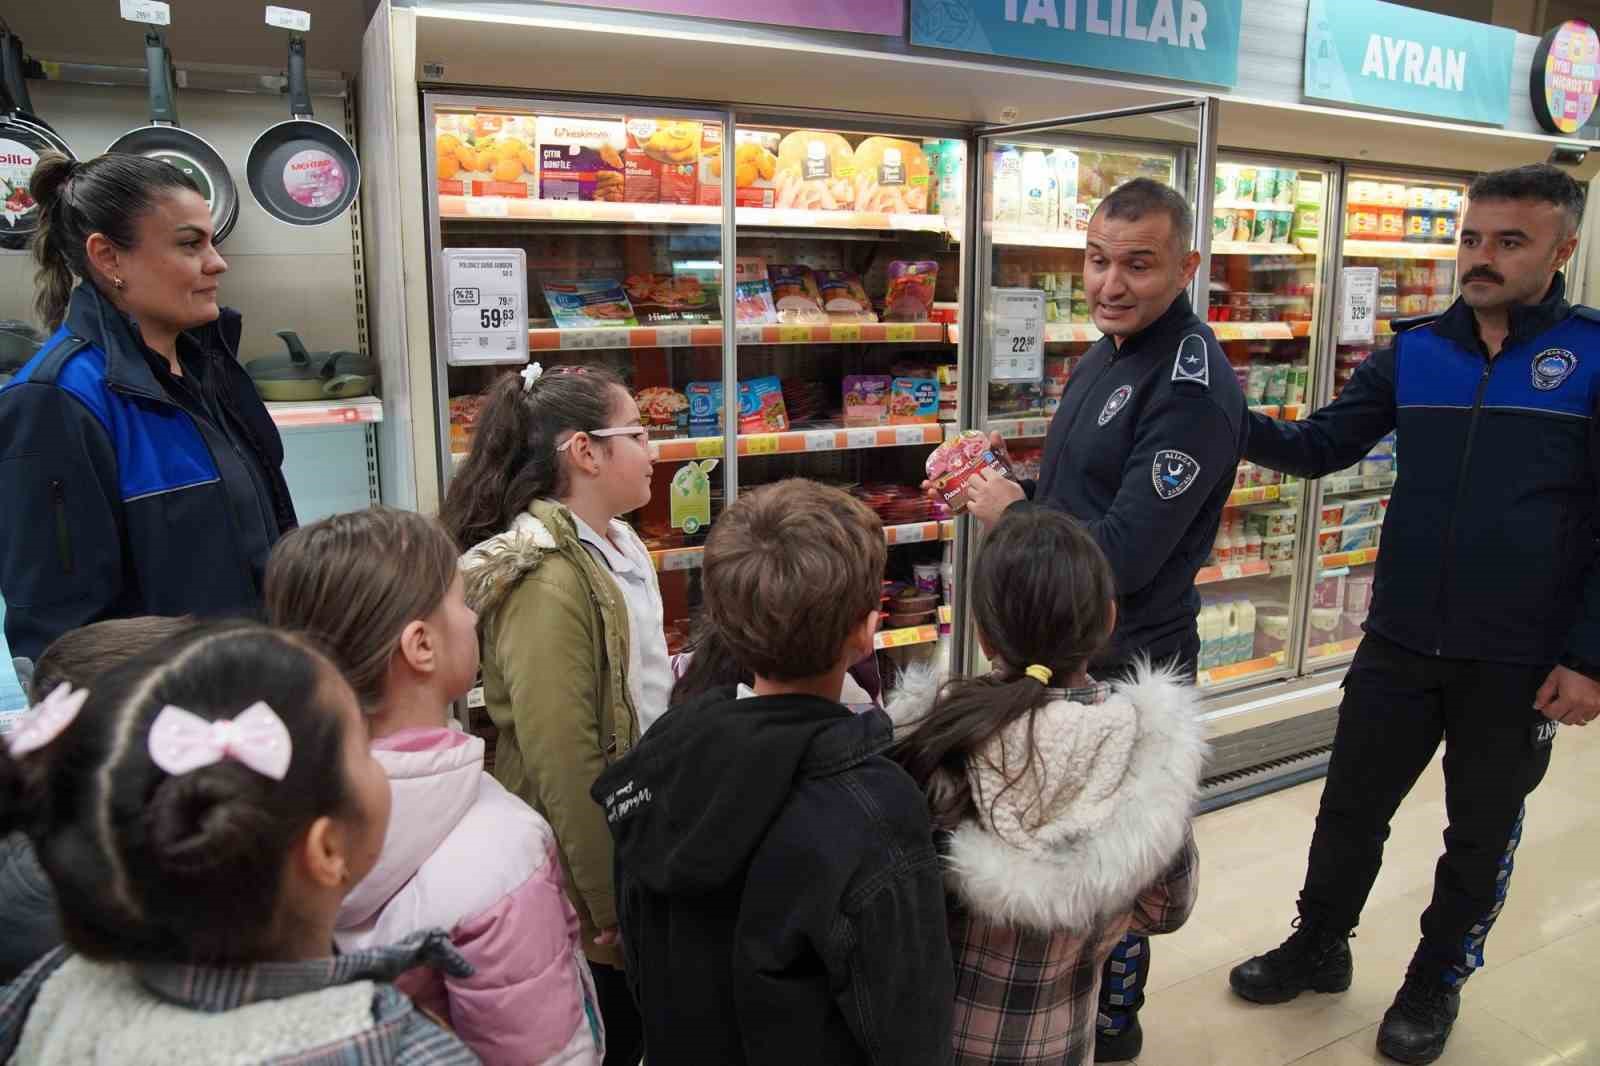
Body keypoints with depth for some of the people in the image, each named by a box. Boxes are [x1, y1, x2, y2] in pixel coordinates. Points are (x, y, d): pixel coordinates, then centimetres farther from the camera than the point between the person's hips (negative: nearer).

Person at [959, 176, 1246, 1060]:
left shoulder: (1192, 388, -23)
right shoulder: (1104, 356, 7)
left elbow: (1123, 555, -27)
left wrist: (1007, 514, -14)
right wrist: (1003, 486, -5)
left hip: (1129, 662, -9)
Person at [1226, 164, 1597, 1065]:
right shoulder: (1414, 351, 1)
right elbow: (1320, 446, 1)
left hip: (1521, 662, -2)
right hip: (1400, 643, 3)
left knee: (1482, 833, 16)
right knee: (1351, 808, 15)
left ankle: (1438, 982, 37)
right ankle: (1319, 947, 37)